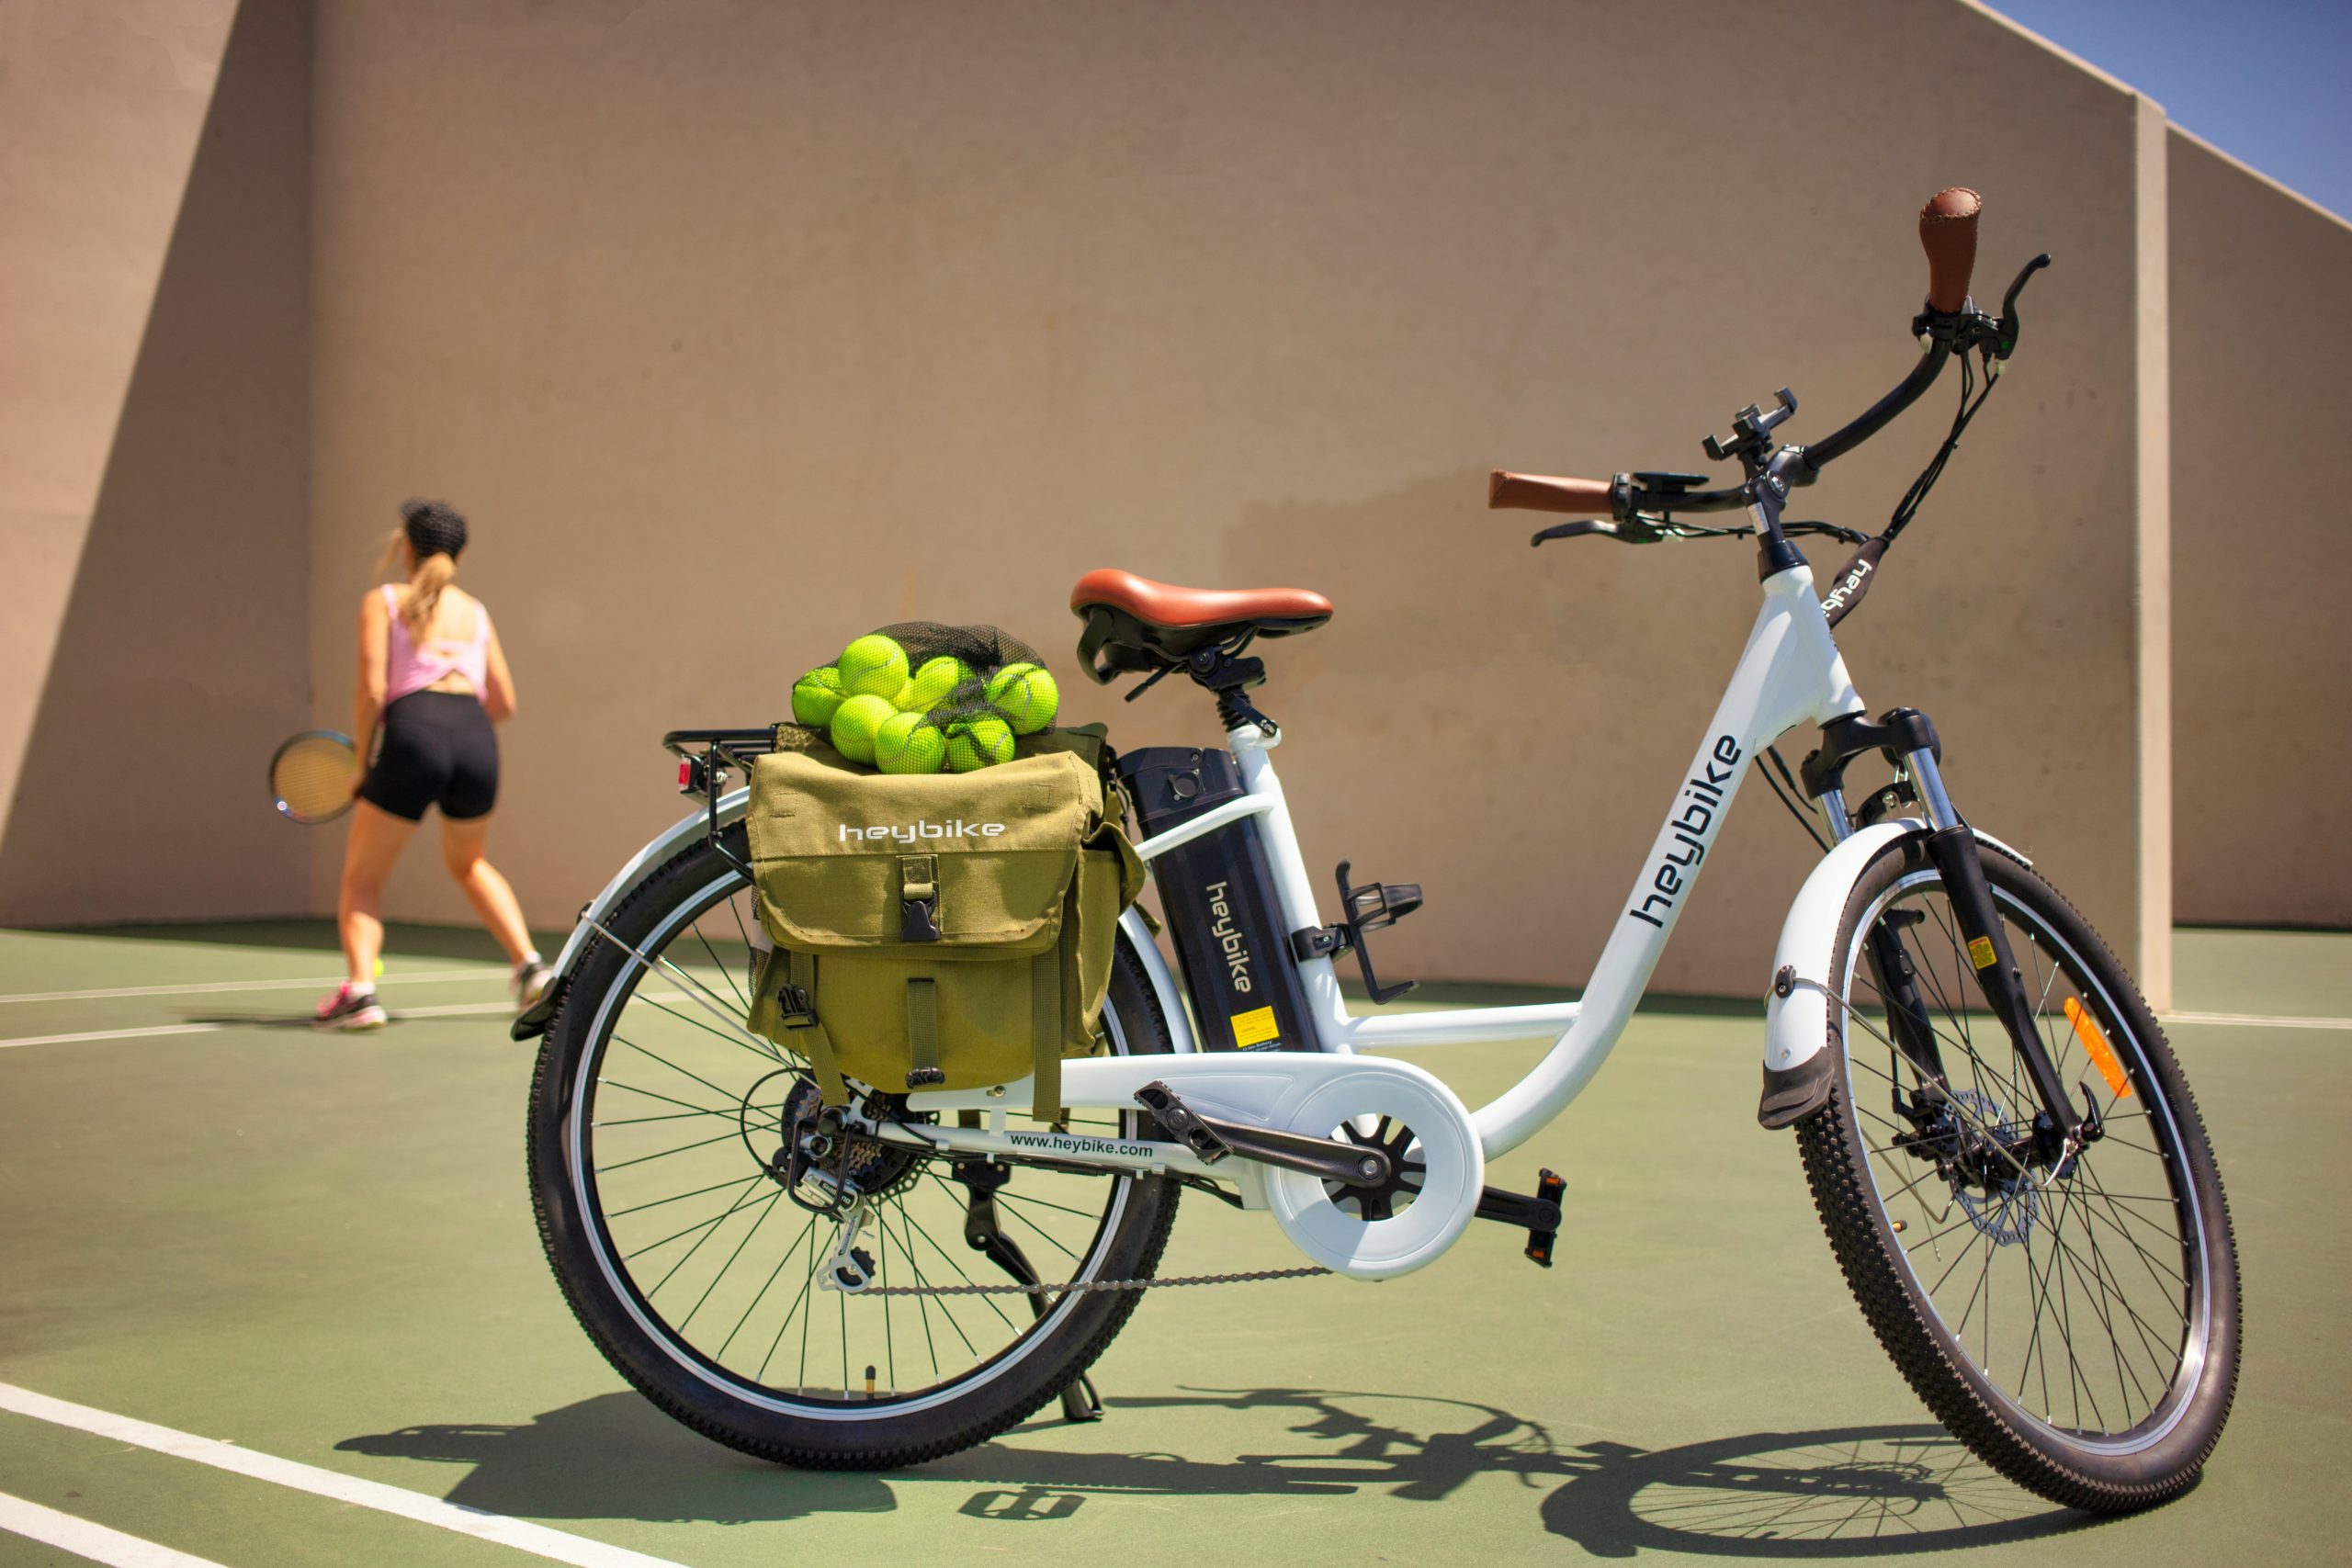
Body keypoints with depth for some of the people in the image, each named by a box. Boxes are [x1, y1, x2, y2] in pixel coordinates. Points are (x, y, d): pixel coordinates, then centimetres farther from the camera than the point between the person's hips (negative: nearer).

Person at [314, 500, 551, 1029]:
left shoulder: (383, 601, 10)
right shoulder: (475, 611, 21)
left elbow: (372, 691, -1)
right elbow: (504, 703, 19)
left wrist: (362, 763, 8)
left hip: (413, 733, -4)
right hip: (477, 742, 4)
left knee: (361, 880, 12)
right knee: (468, 864, 30)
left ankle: (360, 991, -9)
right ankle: (530, 966, 16)